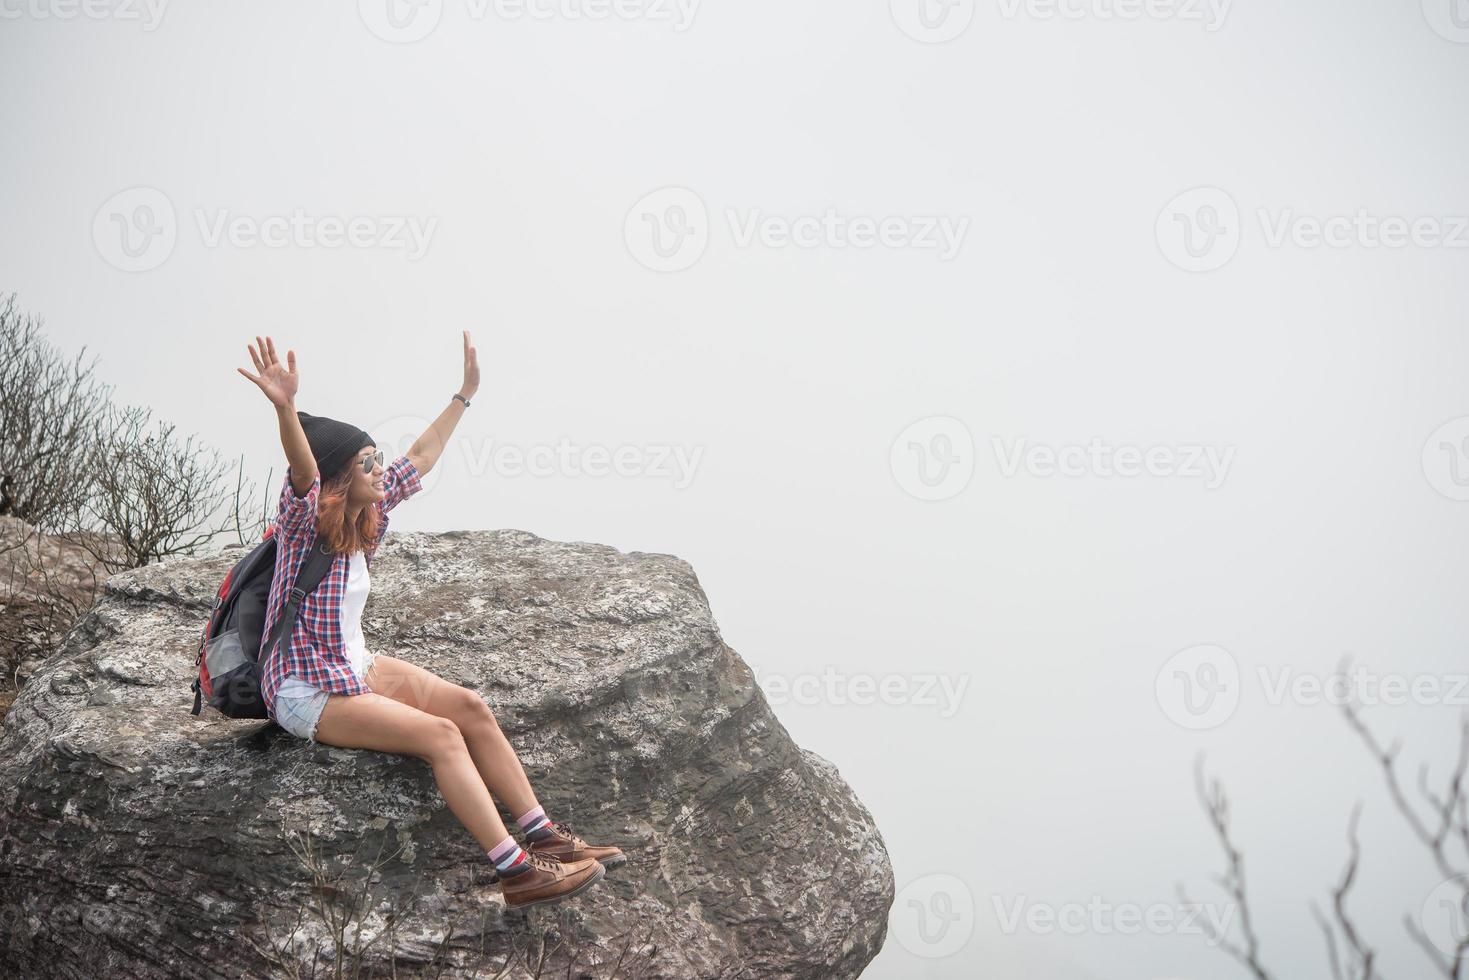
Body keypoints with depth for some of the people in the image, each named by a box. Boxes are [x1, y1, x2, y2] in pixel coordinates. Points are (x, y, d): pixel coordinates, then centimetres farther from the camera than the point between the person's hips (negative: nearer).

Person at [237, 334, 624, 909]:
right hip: (307, 692, -8)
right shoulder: (305, 522, -18)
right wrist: (284, 408, -60)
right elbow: (302, 470, -40)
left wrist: (465, 395, 23)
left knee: (470, 707, -7)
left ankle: (545, 838, -2)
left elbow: (419, 458, 16)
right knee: (440, 735, -22)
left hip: (357, 665, 9)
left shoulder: (366, 515, 4)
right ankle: (517, 873, -25)